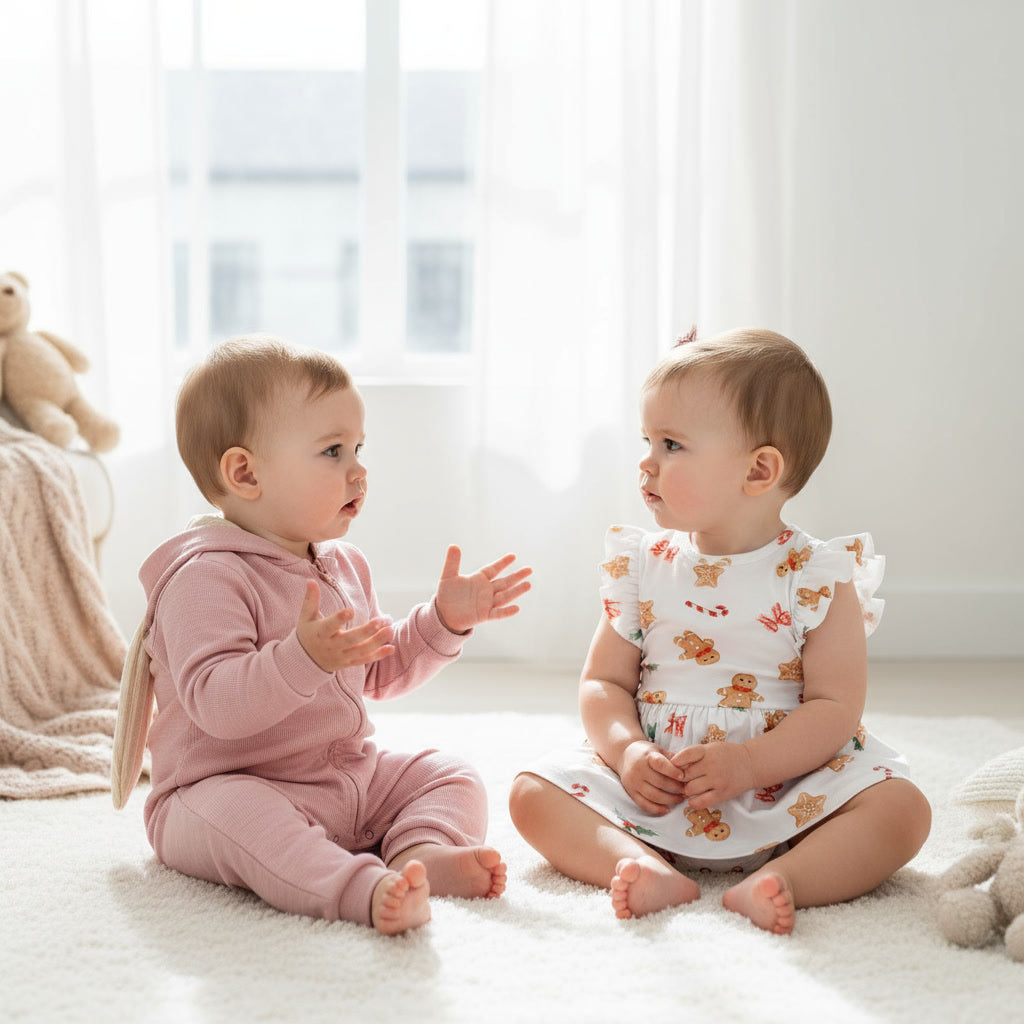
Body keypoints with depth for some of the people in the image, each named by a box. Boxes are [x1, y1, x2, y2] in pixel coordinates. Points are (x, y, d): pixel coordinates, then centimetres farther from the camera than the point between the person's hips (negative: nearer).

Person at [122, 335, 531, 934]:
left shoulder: (345, 566, 11)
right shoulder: (206, 574, -18)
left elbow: (381, 673, 21)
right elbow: (215, 703, -29)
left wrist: (445, 622, 9)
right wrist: (303, 659, -43)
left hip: (354, 778, 8)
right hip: (229, 786, -8)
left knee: (452, 777, 1)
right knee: (239, 816, -39)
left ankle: (422, 850, -29)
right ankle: (366, 889, -58)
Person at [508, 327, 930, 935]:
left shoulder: (819, 580, -5)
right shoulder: (643, 568, 5)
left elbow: (836, 707, -9)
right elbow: (604, 682, 6)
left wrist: (750, 764, -23)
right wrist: (628, 751, -15)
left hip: (785, 785, -2)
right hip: (654, 792, 2)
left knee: (903, 808, -24)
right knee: (535, 792, -16)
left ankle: (778, 880, -37)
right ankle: (649, 871, -33)